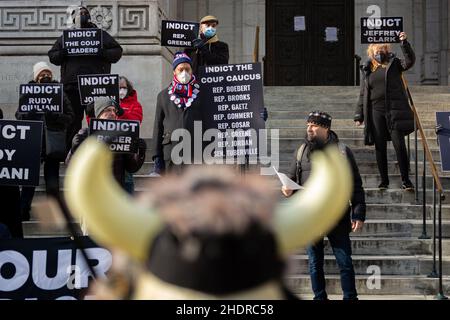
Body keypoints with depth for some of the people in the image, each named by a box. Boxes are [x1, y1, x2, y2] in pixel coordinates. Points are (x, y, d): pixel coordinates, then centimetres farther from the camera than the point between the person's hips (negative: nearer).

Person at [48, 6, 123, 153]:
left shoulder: (101, 35, 15)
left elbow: (117, 51, 9)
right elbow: (52, 56, 17)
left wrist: (102, 54, -10)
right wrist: (63, 53, -5)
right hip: (72, 85, 2)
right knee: (73, 120, 1)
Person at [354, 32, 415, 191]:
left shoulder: (394, 64, 7)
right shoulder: (368, 70, 15)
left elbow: (410, 61, -11)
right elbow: (363, 95, 15)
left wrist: (405, 42, -20)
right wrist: (359, 115, 11)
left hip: (394, 110, -3)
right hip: (376, 111, 3)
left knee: (399, 145, -9)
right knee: (380, 147, 4)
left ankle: (405, 180, -2)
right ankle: (384, 180, 12)